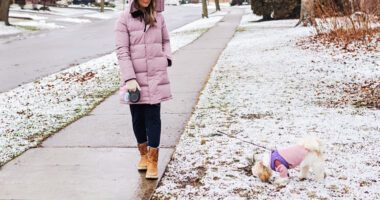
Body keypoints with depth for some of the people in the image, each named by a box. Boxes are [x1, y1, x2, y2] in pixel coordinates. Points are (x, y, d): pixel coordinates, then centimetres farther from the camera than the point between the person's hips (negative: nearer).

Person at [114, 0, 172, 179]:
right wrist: (129, 78, -17)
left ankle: (153, 161, 4)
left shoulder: (158, 17, 6)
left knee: (153, 116, -2)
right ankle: (143, 154, 29)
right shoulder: (124, 19, -4)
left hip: (155, 76, 1)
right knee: (138, 117, 9)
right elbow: (122, 51, -9)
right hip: (134, 77, -1)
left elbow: (165, 41, 20)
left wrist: (167, 58, 0)